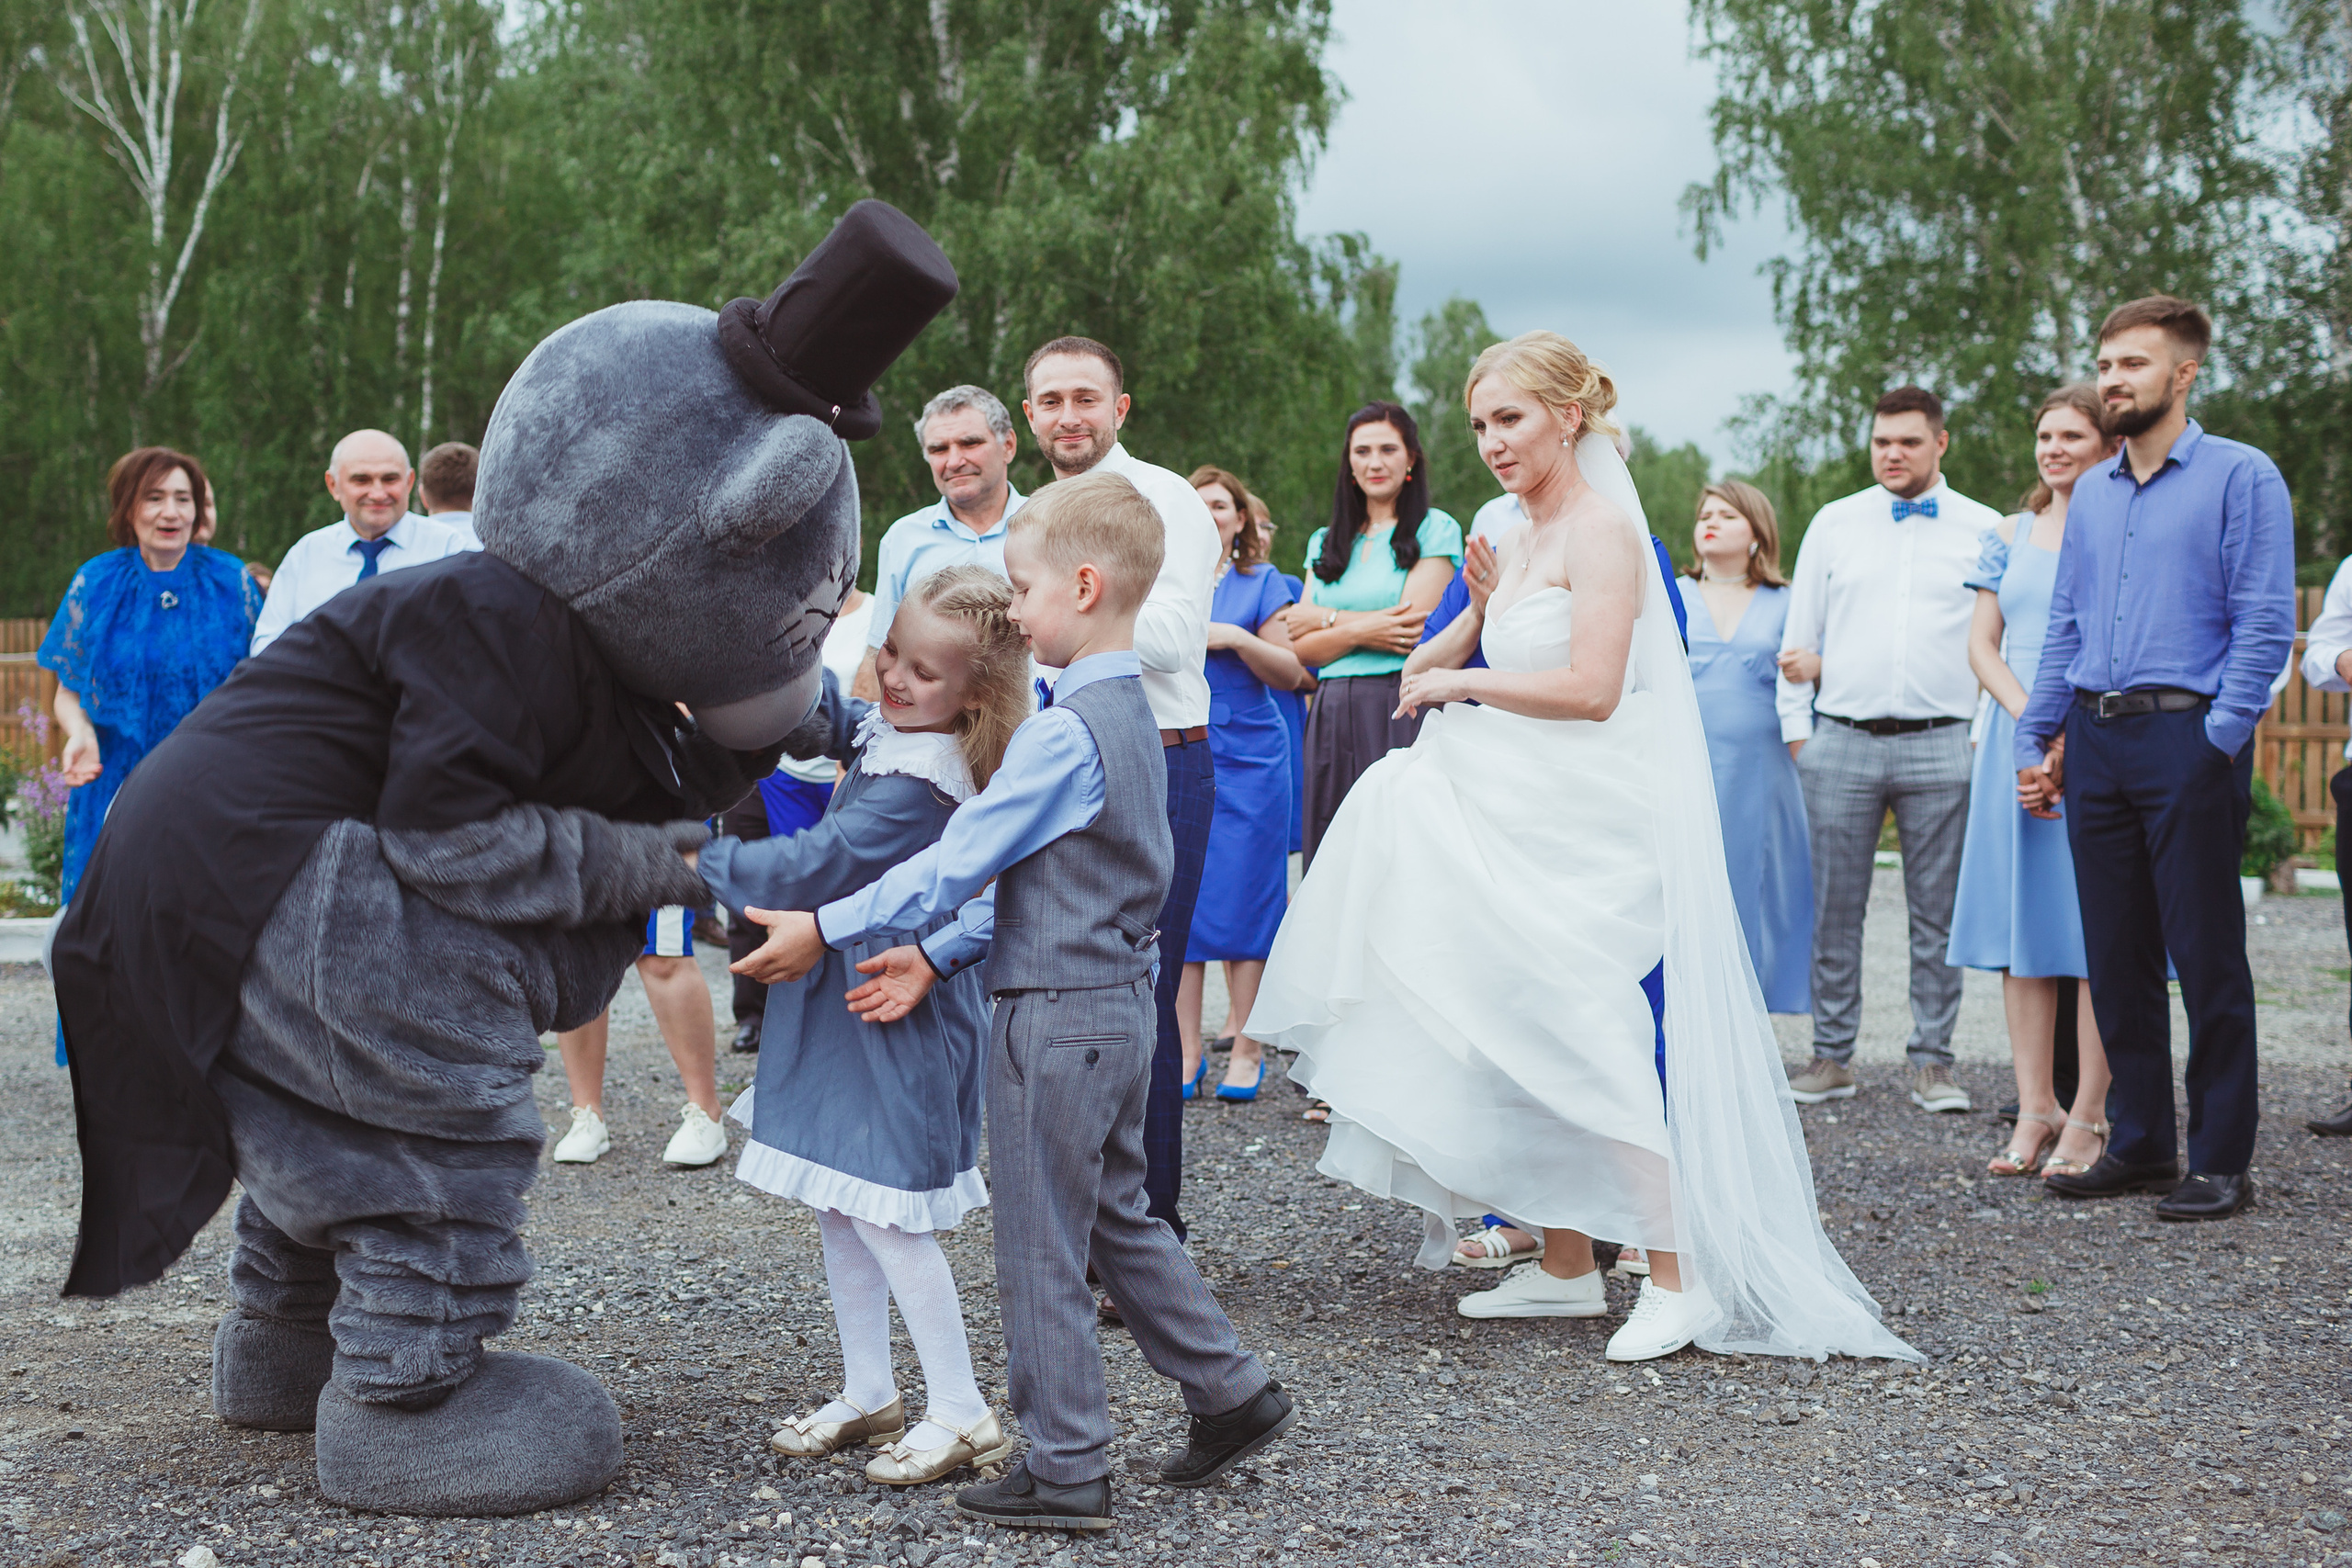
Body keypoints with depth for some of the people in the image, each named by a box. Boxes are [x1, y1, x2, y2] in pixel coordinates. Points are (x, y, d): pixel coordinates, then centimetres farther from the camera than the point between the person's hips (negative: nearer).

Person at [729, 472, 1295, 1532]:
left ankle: (1067, 1472, 11)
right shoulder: (1132, 713, 11)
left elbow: (958, 861, -18)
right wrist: (937, 958, 8)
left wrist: (825, 928, -10)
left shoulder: (1065, 732, -20)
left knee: (1039, 1252, 2)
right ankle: (1230, 1393, 26)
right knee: (1116, 1219, 22)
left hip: (1056, 1018, -9)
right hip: (1119, 1003, 9)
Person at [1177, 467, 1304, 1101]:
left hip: (1247, 759, -2)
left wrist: (1234, 639, -11)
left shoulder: (1261, 584, 7)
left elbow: (1291, 673, 3)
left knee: (1243, 900, -2)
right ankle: (1188, 1051, 7)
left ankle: (1246, 1050, 5)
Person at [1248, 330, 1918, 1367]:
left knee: (1586, 1040, -11)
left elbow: (1590, 688, -21)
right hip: (1519, 825, 9)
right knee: (1526, 1042, 9)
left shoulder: (1601, 530, -12)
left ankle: (1682, 1278, -4)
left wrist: (1461, 684, -12)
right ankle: (1564, 1266, 18)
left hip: (1590, 832, -9)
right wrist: (1478, 614, 2)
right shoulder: (1520, 537, 15)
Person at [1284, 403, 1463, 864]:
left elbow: (1415, 630, -8)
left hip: (1401, 709, -5)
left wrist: (1325, 618, 2)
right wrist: (1360, 631, -9)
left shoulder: (1435, 530, 3)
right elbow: (1303, 648, 9)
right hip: (1331, 717, 5)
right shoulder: (1325, 542, 18)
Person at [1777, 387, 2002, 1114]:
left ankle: (1932, 1061, 11)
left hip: (1940, 746, -1)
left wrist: (1991, 733, 2)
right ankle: (1831, 1056, 11)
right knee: (1834, 909, 3)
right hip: (1842, 743, 1)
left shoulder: (1985, 530, 8)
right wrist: (1796, 730, 7)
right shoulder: (1834, 524, 11)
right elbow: (1800, 636, 12)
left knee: (1937, 913, 3)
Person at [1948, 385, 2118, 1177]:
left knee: (2096, 932, -5)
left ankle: (2087, 1115, -1)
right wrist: (2029, 718, -6)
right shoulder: (2012, 535, 14)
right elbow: (1982, 645, 10)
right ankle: (2034, 1112, 9)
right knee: (2021, 930, 4)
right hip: (2015, 745, 5)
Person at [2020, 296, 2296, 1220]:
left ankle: (2221, 1162, 5)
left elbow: (2265, 625, -8)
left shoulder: (2241, 477, -2)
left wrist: (2216, 743, -15)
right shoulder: (2092, 495, 16)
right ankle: (2141, 1146, 18)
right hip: (2094, 740, 6)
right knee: (2116, 958, 8)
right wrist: (2035, 740, 14)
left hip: (2187, 737, -6)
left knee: (2207, 959, -2)